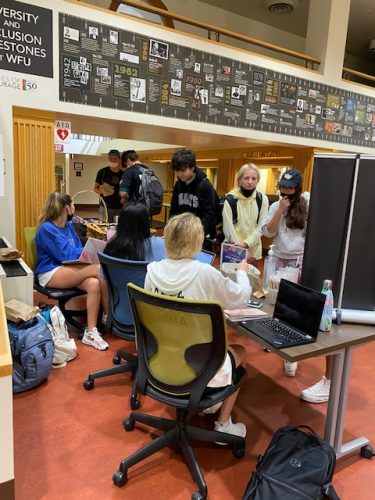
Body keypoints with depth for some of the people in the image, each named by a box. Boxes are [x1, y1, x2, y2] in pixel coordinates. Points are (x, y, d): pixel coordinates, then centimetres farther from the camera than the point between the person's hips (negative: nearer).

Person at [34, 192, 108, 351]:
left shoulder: (68, 225, 13)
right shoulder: (46, 228, -11)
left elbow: (78, 249, 18)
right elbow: (67, 255, -19)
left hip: (68, 269, 7)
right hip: (51, 274, -7)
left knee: (94, 284, -27)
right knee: (98, 269, -27)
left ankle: (90, 332, -22)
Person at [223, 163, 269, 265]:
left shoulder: (263, 199, 2)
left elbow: (261, 227, -2)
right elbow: (228, 228, -9)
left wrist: (246, 243, -15)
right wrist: (240, 248, -13)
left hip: (254, 249, 3)